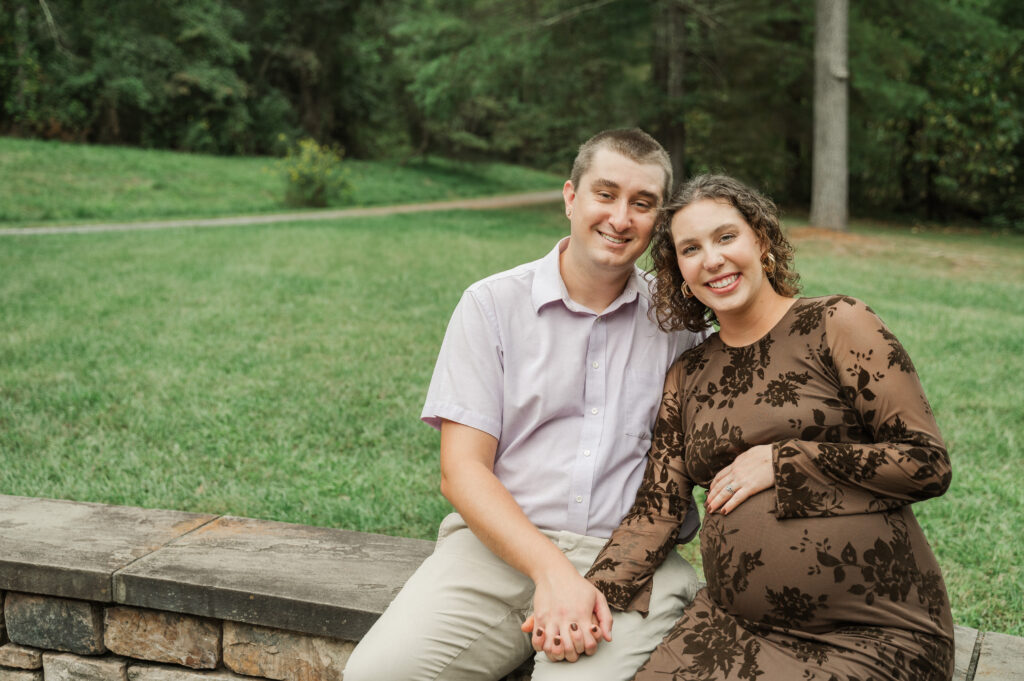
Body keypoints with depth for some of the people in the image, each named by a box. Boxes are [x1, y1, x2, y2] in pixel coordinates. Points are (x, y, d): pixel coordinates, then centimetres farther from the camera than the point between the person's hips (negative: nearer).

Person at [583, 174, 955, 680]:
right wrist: (592, 593, -11)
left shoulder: (834, 325, -1)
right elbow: (657, 505, 6)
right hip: (735, 626, 4)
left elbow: (928, 464, -6)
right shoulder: (687, 376, 13)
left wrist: (781, 461, -9)